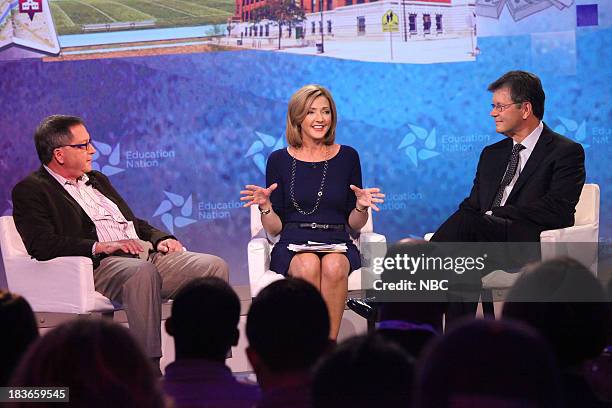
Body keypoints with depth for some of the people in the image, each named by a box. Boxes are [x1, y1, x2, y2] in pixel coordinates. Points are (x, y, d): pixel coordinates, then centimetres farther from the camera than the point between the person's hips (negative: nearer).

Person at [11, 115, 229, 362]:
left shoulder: (97, 180, 29)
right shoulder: (31, 190, 3)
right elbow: (42, 245, -12)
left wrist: (160, 239, 9)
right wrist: (101, 246, -20)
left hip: (143, 257, 8)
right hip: (98, 267, -8)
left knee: (214, 266, -13)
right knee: (142, 271, -40)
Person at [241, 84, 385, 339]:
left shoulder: (347, 157, 11)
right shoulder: (280, 160, 9)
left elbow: (355, 224, 14)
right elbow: (274, 228, 9)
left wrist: (361, 206, -7)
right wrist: (265, 206, -10)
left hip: (337, 244, 0)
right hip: (293, 246, 0)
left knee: (333, 266, -35)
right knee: (308, 266, -35)